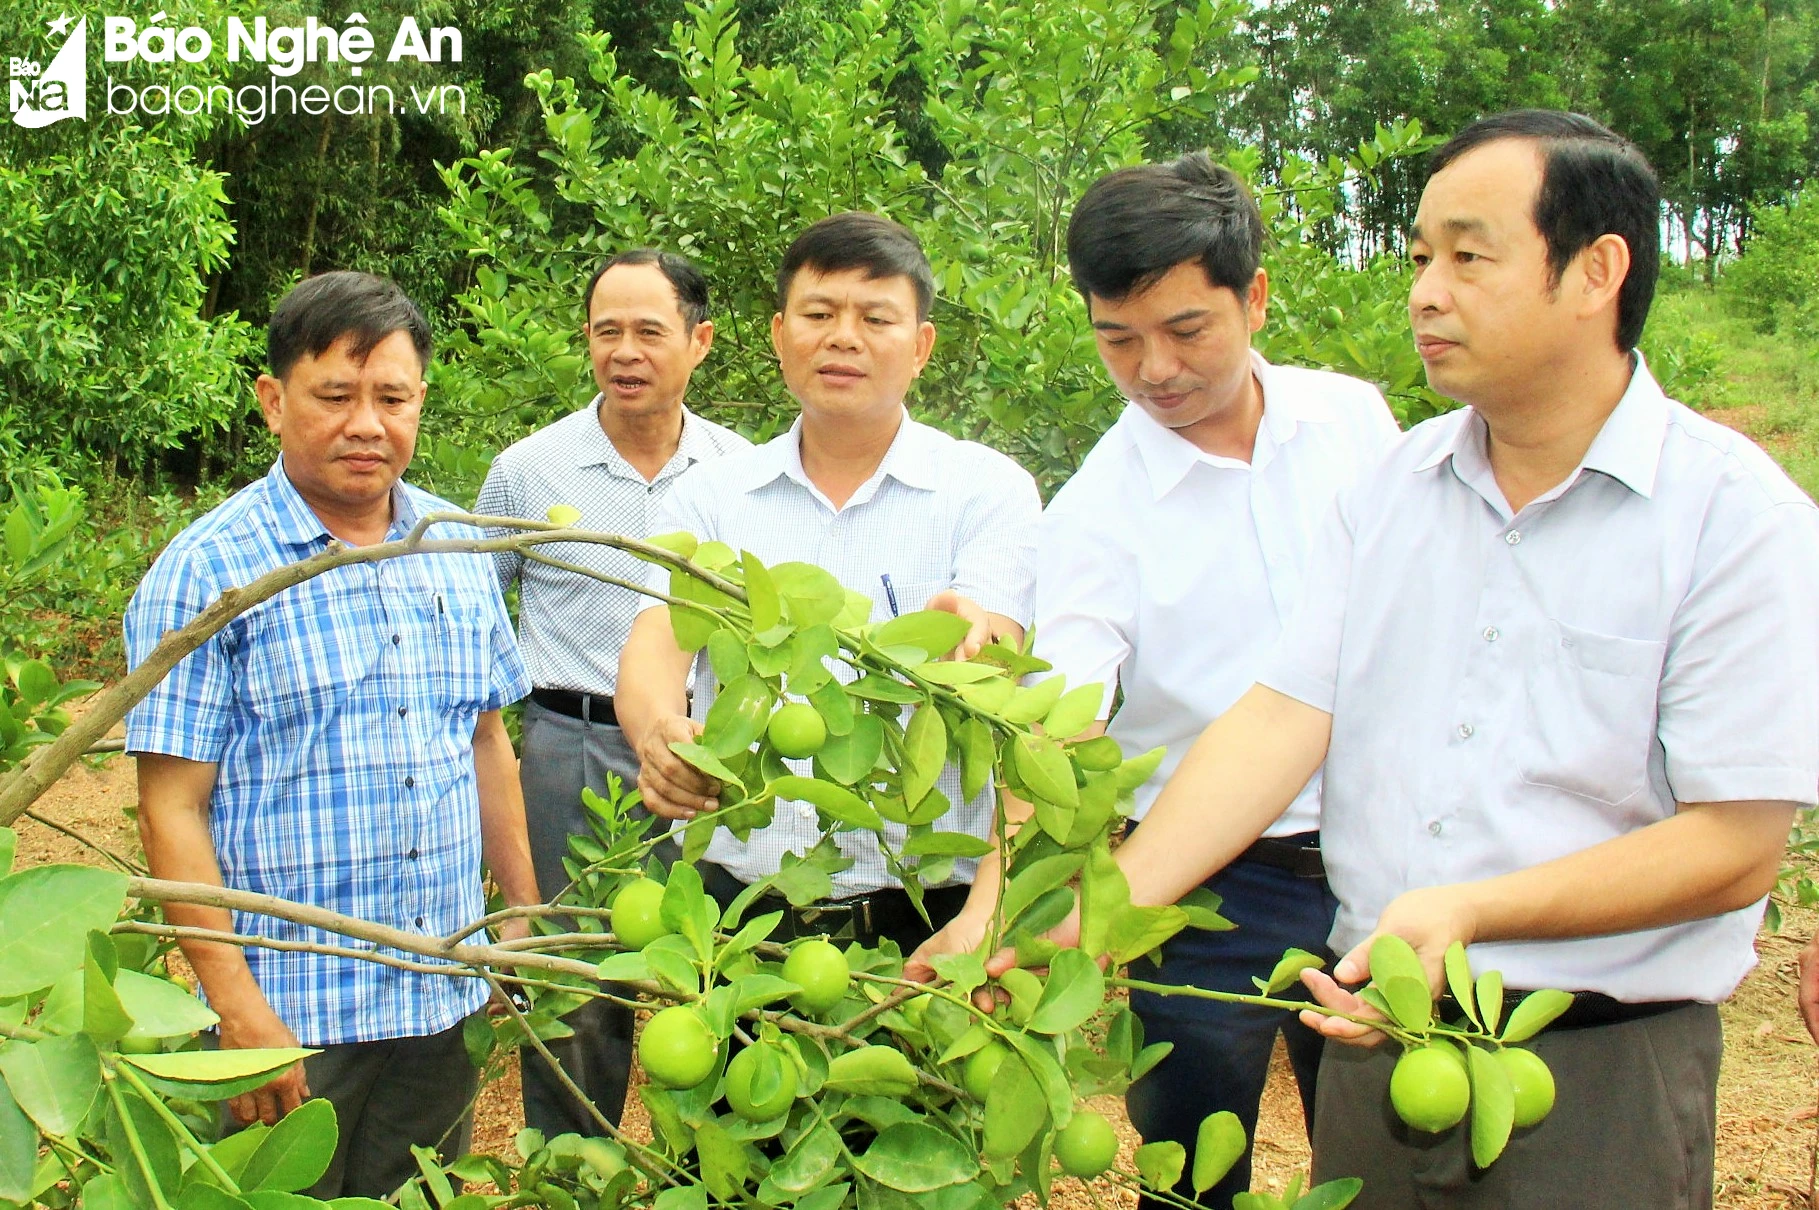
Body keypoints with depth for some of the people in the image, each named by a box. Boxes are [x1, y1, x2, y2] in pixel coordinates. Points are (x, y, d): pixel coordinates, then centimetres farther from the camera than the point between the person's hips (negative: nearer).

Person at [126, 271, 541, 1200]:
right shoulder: (207, 573, -10)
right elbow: (172, 809, -12)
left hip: (445, 1002, 5)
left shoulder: (457, 549, 7)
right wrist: (237, 1007, -16)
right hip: (292, 1015, -5)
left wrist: (523, 913, 14)